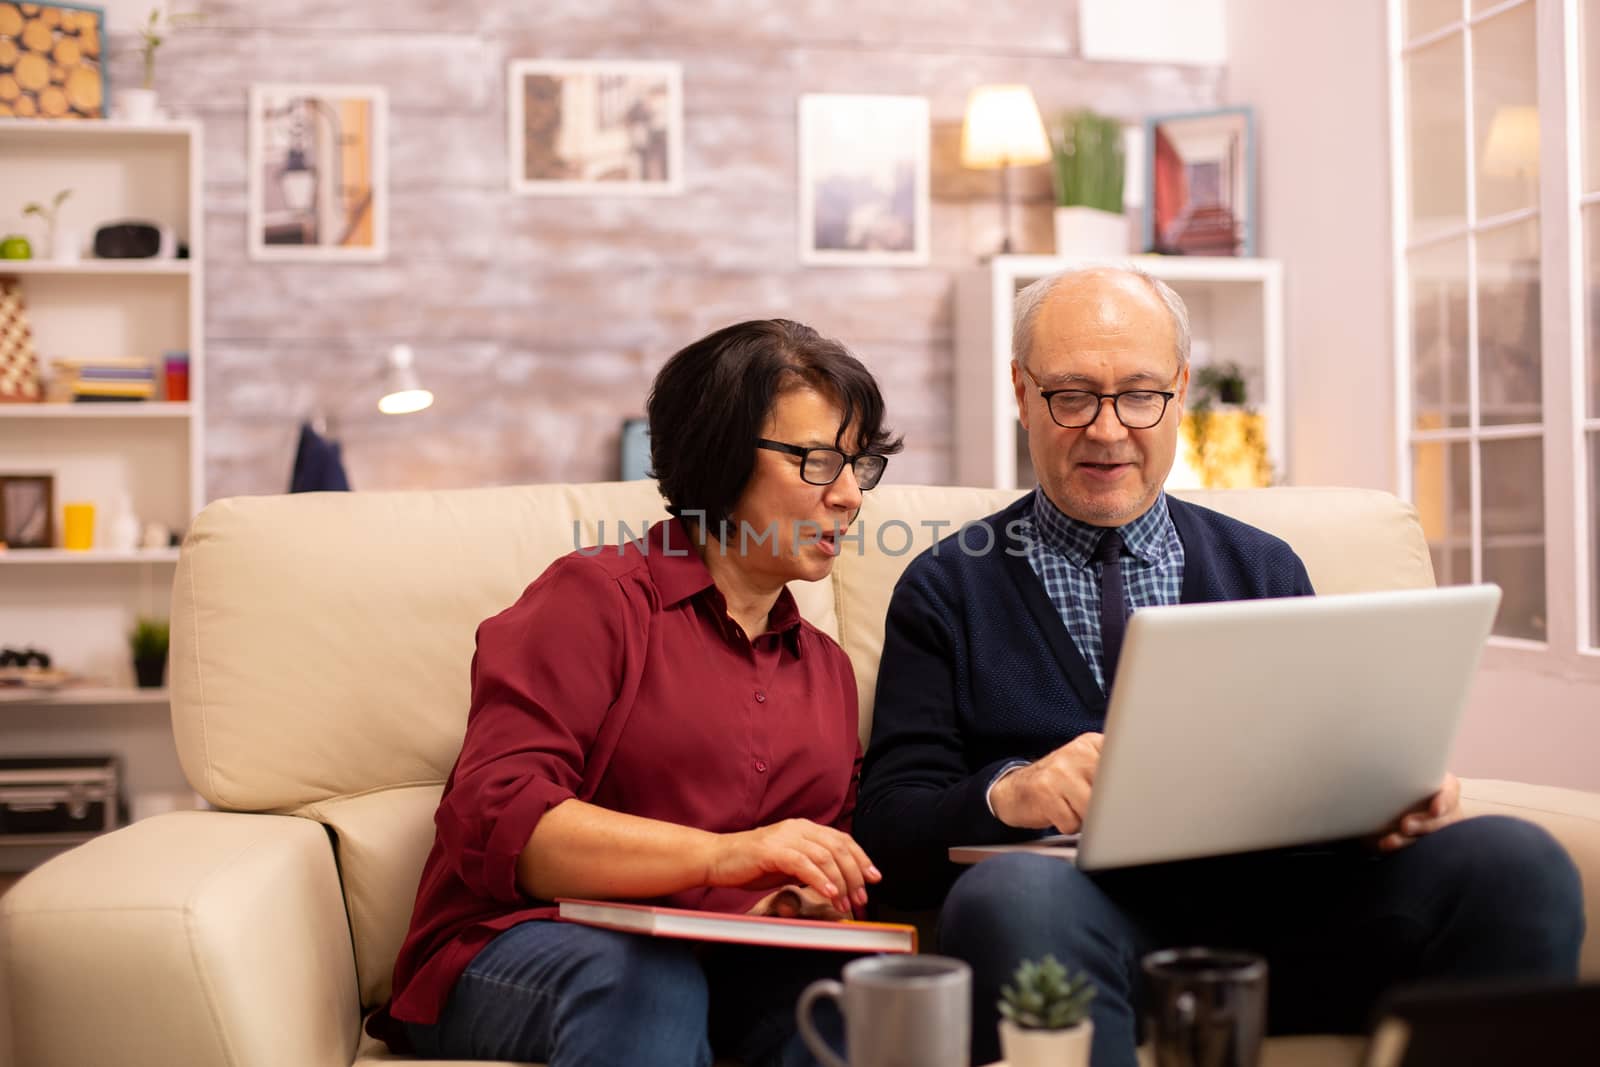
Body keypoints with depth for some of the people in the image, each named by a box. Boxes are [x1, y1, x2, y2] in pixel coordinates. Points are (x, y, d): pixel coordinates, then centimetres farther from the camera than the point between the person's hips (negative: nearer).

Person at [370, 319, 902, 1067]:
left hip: (728, 968, 4)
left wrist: (806, 904, -6)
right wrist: (718, 854, -25)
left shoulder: (828, 667, 21)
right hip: (525, 949, -3)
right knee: (645, 980, -38)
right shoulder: (596, 598, 0)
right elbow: (492, 818, -12)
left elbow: (834, 860, 21)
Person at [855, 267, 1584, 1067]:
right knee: (1012, 894, -39)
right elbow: (888, 830, 3)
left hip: (1276, 901, 3)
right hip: (1080, 916, -3)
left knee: (1517, 859, -24)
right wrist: (1007, 793, -20)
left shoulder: (1266, 571, 21)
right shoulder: (947, 589, 12)